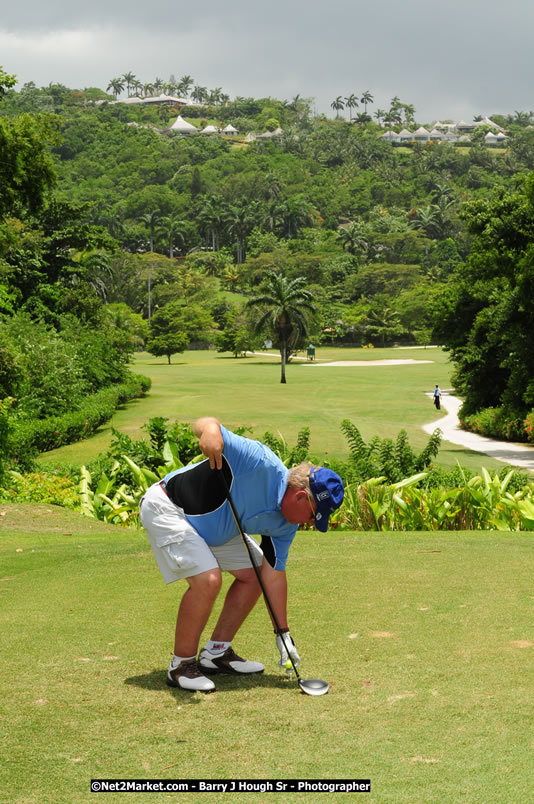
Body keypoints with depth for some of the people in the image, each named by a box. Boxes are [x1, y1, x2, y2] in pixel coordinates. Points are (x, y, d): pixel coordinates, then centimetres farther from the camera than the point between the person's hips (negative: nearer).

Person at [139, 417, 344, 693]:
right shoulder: (261, 463, -29)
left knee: (253, 574, 7)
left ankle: (216, 653, 18)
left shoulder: (286, 524, -5)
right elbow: (206, 424, -28)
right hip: (167, 507, -9)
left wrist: (283, 634, 2)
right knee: (207, 579, -23)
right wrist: (211, 431, -54)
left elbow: (274, 574, 2)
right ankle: (181, 665, -8)